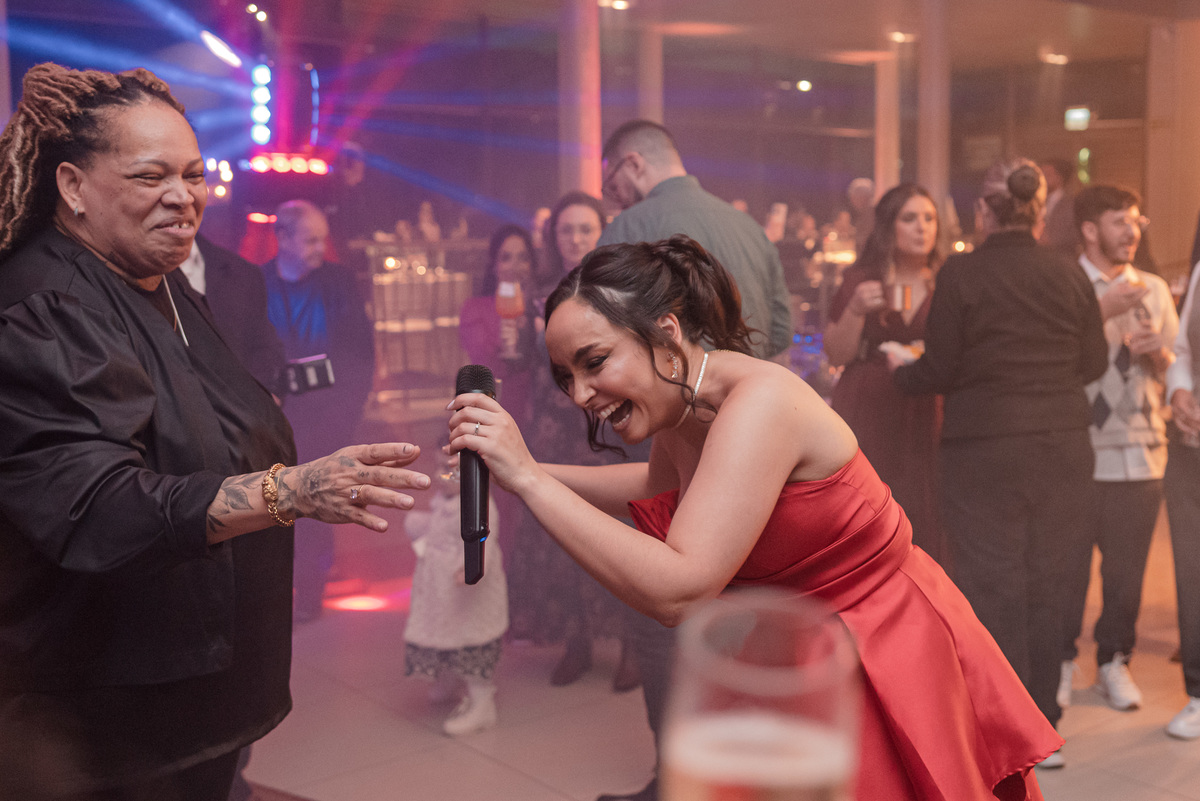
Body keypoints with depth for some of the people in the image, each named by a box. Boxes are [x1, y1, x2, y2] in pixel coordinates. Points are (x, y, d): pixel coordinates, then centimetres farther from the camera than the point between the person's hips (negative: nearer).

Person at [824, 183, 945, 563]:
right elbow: (836, 355, 2)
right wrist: (855, 310, -13)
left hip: (925, 415, 1)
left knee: (924, 516, -3)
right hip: (866, 415, -1)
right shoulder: (859, 281, 6)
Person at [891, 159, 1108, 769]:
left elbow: (940, 371, -9)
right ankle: (1043, 729, 21)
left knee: (992, 587, 4)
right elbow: (1094, 363, 9)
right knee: (1047, 586, 12)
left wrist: (900, 370, 12)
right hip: (1063, 446, 4)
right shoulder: (1070, 275, 2)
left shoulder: (960, 274, -10)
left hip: (985, 449, -4)